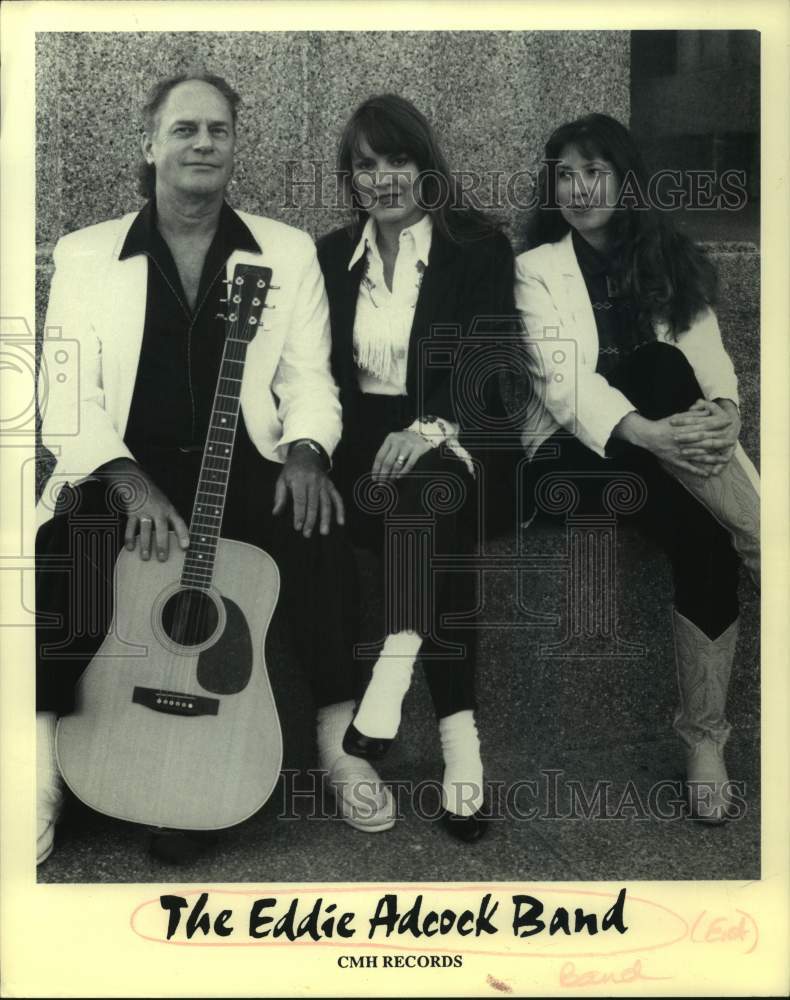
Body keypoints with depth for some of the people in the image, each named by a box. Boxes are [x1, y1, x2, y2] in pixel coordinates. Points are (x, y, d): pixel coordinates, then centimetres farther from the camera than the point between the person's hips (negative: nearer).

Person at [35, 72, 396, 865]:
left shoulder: (288, 252, 12)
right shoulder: (85, 253, 7)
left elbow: (309, 378, 7)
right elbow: (69, 398, -1)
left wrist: (305, 451, -15)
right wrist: (128, 480, -20)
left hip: (246, 467, 1)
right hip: (126, 471, 0)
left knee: (319, 530, -30)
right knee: (64, 550, -32)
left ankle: (340, 741, -14)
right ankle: (47, 767, -17)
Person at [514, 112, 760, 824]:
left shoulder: (675, 262, 16)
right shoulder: (537, 269, 7)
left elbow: (714, 364, 3)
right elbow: (562, 380, -10)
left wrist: (723, 413, -21)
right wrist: (646, 431, -28)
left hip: (667, 448, 2)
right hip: (579, 449, -2)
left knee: (702, 535, -32)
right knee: (660, 366, -32)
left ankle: (705, 735, -24)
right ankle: (753, 539, -33)